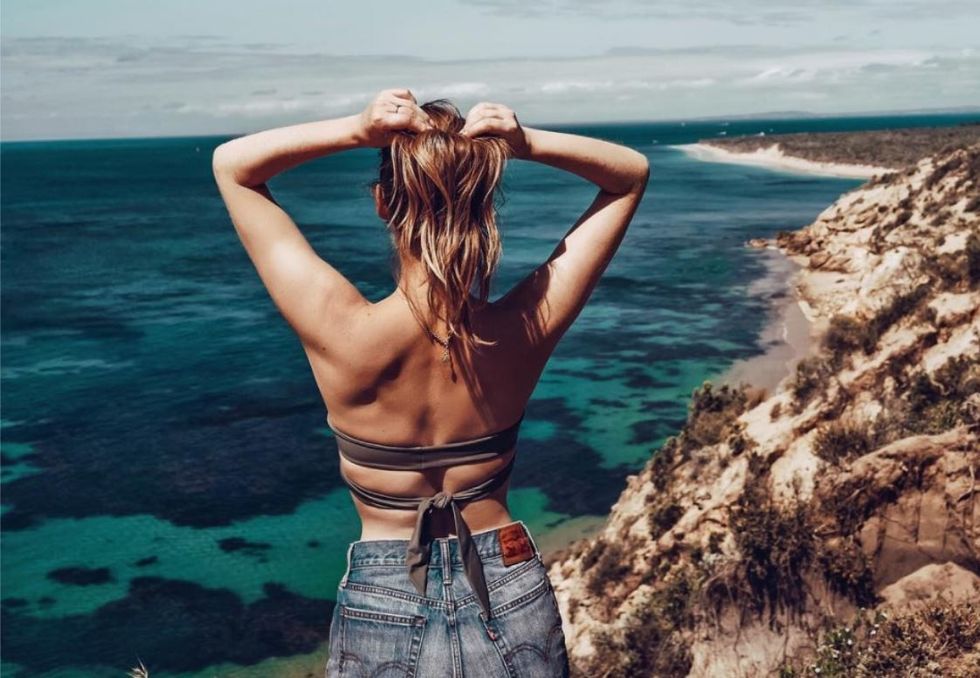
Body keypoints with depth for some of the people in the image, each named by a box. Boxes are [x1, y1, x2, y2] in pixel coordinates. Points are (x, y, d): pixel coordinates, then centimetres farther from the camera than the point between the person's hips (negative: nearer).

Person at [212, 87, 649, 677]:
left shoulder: (344, 334, -24)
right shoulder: (523, 330, -19)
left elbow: (232, 165, -12)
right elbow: (632, 173, -6)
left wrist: (356, 131, -26)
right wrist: (528, 144, -23)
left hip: (384, 611, -1)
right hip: (512, 602, 1)